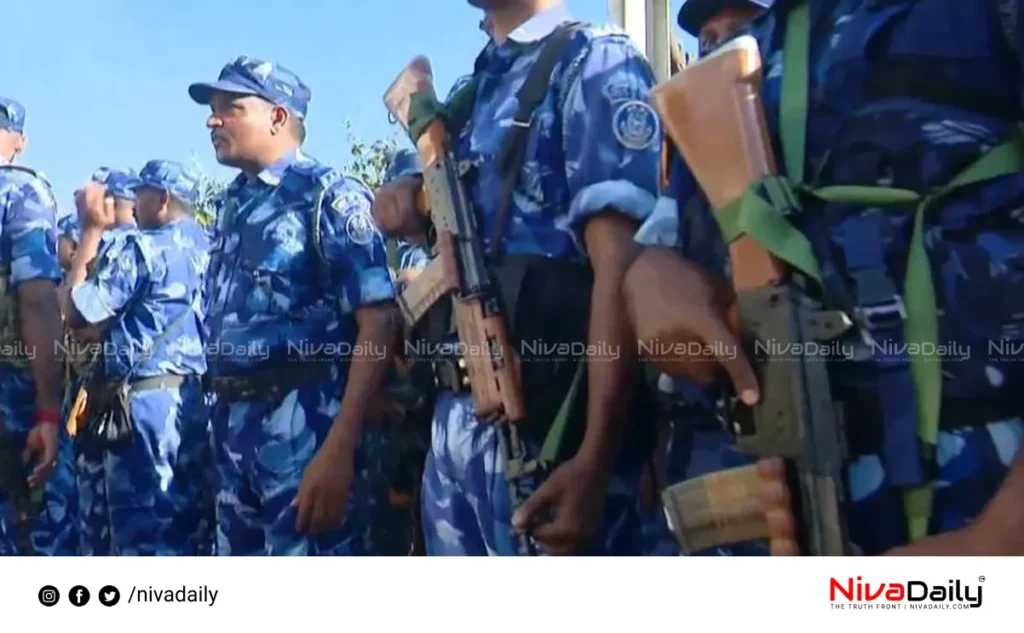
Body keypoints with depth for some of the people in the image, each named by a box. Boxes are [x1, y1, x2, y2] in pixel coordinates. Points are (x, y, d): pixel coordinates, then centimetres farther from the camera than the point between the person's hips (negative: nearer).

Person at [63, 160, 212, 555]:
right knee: (188, 532, 10)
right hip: (194, 400, 7)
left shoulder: (138, 245, -8)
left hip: (144, 403, -7)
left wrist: (91, 230, -1)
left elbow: (77, 311, -8)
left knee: (144, 533, -3)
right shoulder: (209, 250, 12)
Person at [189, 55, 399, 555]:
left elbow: (377, 323, -15)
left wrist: (340, 447, -22)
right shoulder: (233, 205, 16)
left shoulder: (329, 195, -6)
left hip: (308, 423, -8)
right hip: (234, 426, 8)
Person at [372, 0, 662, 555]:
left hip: (547, 418, -8)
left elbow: (619, 264, -15)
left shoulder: (592, 62, -4)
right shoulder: (473, 91, 19)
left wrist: (595, 457, -24)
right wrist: (410, 198, 8)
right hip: (457, 418, 8)